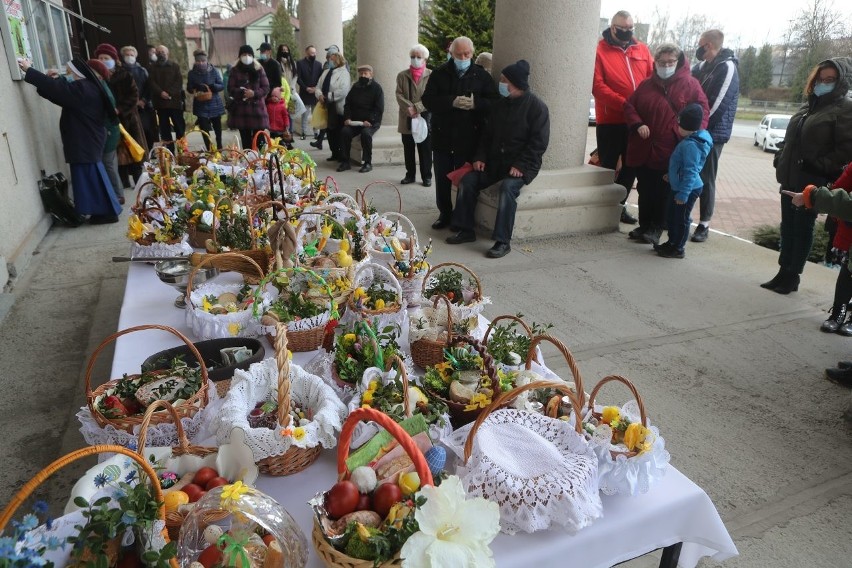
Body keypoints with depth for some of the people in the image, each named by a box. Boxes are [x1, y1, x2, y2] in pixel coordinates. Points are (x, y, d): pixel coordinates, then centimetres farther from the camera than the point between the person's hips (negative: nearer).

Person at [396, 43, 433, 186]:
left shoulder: (431, 75, -1)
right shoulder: (402, 75, 9)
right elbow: (399, 94, 1)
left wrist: (417, 108, -16)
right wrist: (409, 108, -15)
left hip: (425, 117, -3)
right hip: (406, 118, 3)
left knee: (425, 149, 1)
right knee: (408, 149, 9)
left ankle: (426, 176, 10)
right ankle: (410, 175, 19)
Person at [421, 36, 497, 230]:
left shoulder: (481, 75, 4)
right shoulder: (440, 74, 6)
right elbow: (428, 100, -5)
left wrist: (475, 103, -20)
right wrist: (452, 102, -19)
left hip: (469, 138, -1)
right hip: (442, 136, 2)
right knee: (442, 179, 7)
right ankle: (444, 213, 21)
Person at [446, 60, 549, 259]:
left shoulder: (537, 107, -8)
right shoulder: (499, 105, 11)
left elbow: (538, 143, -13)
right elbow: (487, 134, 16)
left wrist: (520, 165, -22)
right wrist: (480, 157, 1)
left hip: (521, 165, -6)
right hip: (495, 161, 6)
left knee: (508, 187, -34)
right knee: (468, 180, -12)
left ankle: (503, 242, -28)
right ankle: (466, 230, -1)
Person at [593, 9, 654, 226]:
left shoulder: (642, 49, 11)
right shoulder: (600, 50, -4)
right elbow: (597, 85, -14)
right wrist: (624, 104, -22)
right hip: (610, 120, -5)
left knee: (632, 165, 12)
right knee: (608, 166, 4)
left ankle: (619, 205, 26)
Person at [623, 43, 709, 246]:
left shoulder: (689, 84, 2)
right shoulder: (646, 84, 12)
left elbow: (702, 110, 0)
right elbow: (629, 106, 14)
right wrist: (637, 124, -5)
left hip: (670, 153, -4)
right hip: (643, 149, 4)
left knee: (663, 193, 1)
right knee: (644, 191, 11)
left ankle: (656, 229, 10)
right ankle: (644, 226, 23)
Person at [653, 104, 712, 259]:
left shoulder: (691, 145, -25)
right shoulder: (690, 140, 7)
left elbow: (690, 172, -28)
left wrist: (683, 193, -28)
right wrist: (671, 175, 32)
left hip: (687, 189, -10)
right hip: (678, 186, 10)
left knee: (681, 219, 1)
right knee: (673, 216, 19)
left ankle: (678, 249, 12)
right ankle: (672, 243, 33)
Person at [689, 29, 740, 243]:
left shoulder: (727, 67, -11)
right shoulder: (704, 66, 13)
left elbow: (717, 105, -17)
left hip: (712, 135, -7)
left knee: (706, 180, -2)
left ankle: (704, 225, 6)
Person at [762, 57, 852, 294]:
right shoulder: (809, 105, 15)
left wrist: (818, 167, -20)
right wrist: (781, 159, 11)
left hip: (812, 184, -7)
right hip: (790, 179, 7)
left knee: (802, 229, 2)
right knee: (788, 227, 11)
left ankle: (792, 276, 12)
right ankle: (784, 273, 20)